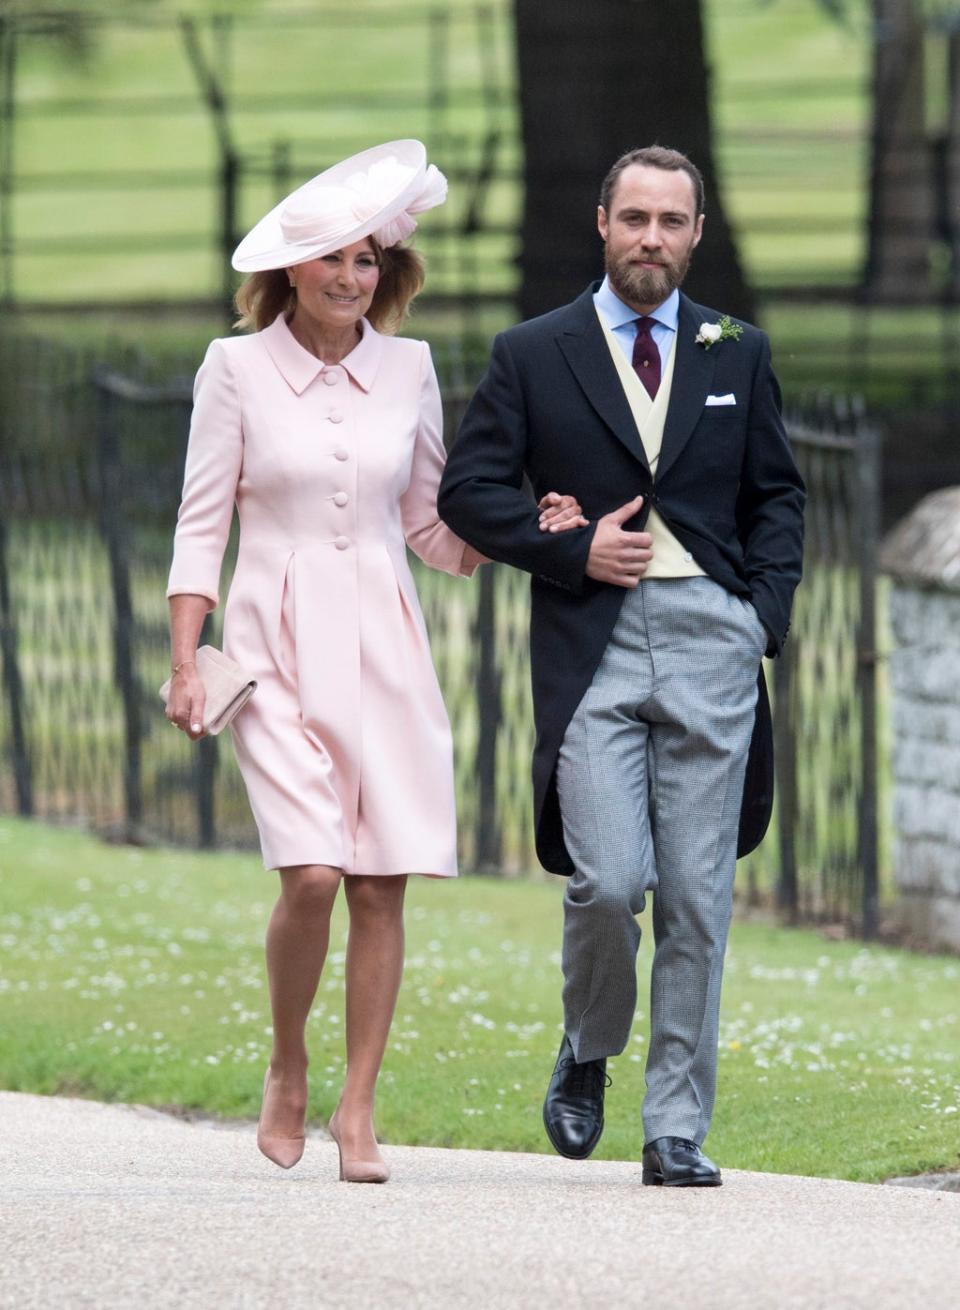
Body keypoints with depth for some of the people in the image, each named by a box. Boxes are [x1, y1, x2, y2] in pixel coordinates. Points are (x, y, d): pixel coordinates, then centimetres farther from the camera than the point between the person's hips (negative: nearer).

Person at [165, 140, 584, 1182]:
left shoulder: (407, 368, 8)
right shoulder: (237, 367, 0)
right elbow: (201, 522, 1)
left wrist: (521, 533, -3)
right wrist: (184, 665, -5)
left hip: (382, 645, 3)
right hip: (278, 646, -3)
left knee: (382, 886, -3)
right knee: (313, 874, -16)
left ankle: (357, 1111, 6)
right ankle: (287, 1073, 8)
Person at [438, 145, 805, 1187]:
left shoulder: (738, 355, 14)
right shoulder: (533, 356, 7)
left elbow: (776, 494, 18)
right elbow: (469, 492, 5)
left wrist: (768, 609, 3)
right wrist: (573, 552, -8)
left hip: (711, 642, 2)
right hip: (593, 645, -2)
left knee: (698, 899, -1)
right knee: (608, 880, -15)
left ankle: (677, 1130, 5)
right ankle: (588, 1053, 14)